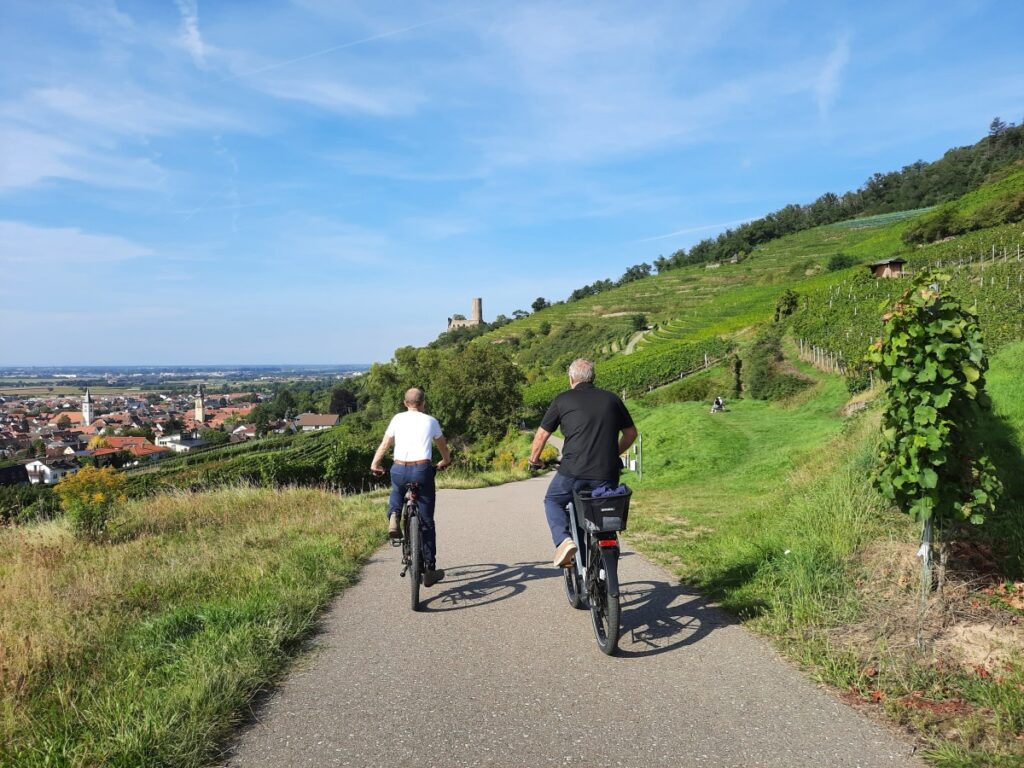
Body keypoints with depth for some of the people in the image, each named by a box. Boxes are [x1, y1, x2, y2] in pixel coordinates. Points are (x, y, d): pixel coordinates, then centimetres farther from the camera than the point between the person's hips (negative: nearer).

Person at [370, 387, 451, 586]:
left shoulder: (398, 418, 11)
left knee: (397, 491, 37)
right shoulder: (430, 421, 12)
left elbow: (384, 445, 10)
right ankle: (429, 570, 9)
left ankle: (394, 516, 6)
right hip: (422, 470, -1)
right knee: (427, 523, 8)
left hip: (399, 469, 1)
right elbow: (443, 446, 26)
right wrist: (445, 462, 45)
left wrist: (374, 465, 23)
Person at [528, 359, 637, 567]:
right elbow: (631, 433, 19)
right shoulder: (612, 398, 12)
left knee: (553, 502, 21)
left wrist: (534, 459, 25)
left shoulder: (563, 400, 4)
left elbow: (542, 434, 8)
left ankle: (563, 540, -2)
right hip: (607, 474, 3)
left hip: (574, 471, -3)